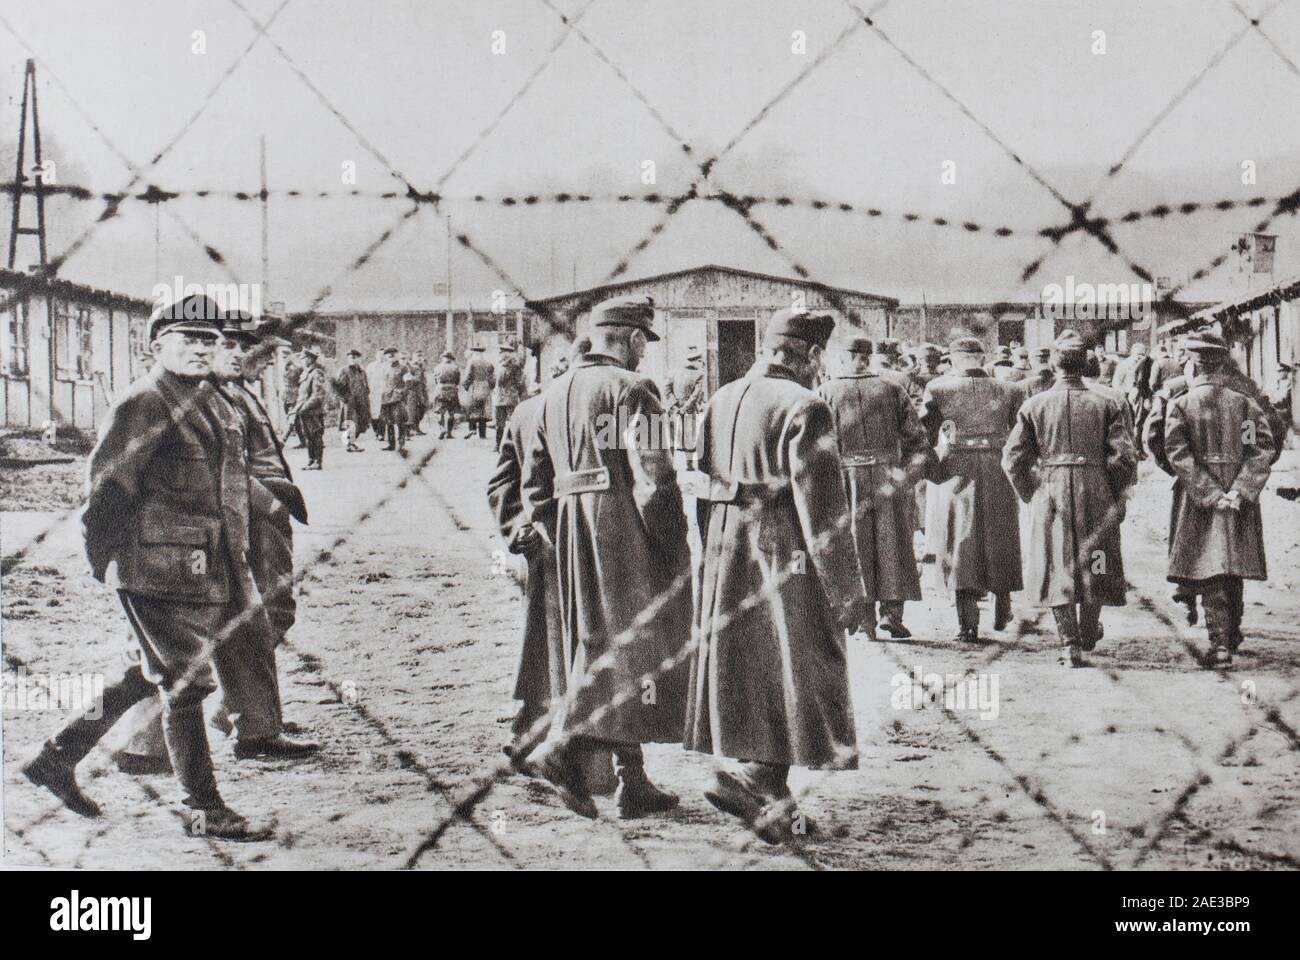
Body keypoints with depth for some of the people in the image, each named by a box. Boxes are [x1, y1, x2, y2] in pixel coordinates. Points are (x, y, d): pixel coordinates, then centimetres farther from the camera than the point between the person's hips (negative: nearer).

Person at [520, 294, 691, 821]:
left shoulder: (553, 393, 16)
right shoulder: (631, 388, -9)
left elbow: (534, 485, 17)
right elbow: (653, 477, -17)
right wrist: (676, 548, -10)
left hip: (572, 533, 8)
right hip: (626, 530, -8)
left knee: (598, 647, 11)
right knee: (629, 641, -1)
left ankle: (633, 783, 10)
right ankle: (567, 744, -14)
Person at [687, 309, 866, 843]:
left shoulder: (720, 401, 10)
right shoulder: (804, 408, -14)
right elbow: (824, 511, -16)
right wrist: (848, 591, -12)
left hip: (726, 559, 8)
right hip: (785, 560, -8)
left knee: (746, 674, 13)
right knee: (793, 674, 3)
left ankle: (773, 802, 19)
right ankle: (753, 778, -6)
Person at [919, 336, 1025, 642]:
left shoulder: (939, 389, -5)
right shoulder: (1009, 391, 1)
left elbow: (924, 437, -4)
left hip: (955, 472, -1)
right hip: (998, 475, 2)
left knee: (961, 543, 6)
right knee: (1000, 542, 21)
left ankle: (967, 624, 3)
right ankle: (1002, 609, 26)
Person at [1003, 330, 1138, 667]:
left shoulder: (1035, 405, 0)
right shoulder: (1107, 402, -2)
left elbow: (1012, 459, 0)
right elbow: (1125, 456, -5)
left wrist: (1030, 494, 13)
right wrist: (1118, 499, 6)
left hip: (1050, 495, 0)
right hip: (1096, 495, 0)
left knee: (1057, 567, 6)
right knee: (1094, 566, 16)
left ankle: (1070, 645, 1)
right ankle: (1088, 636, 30)